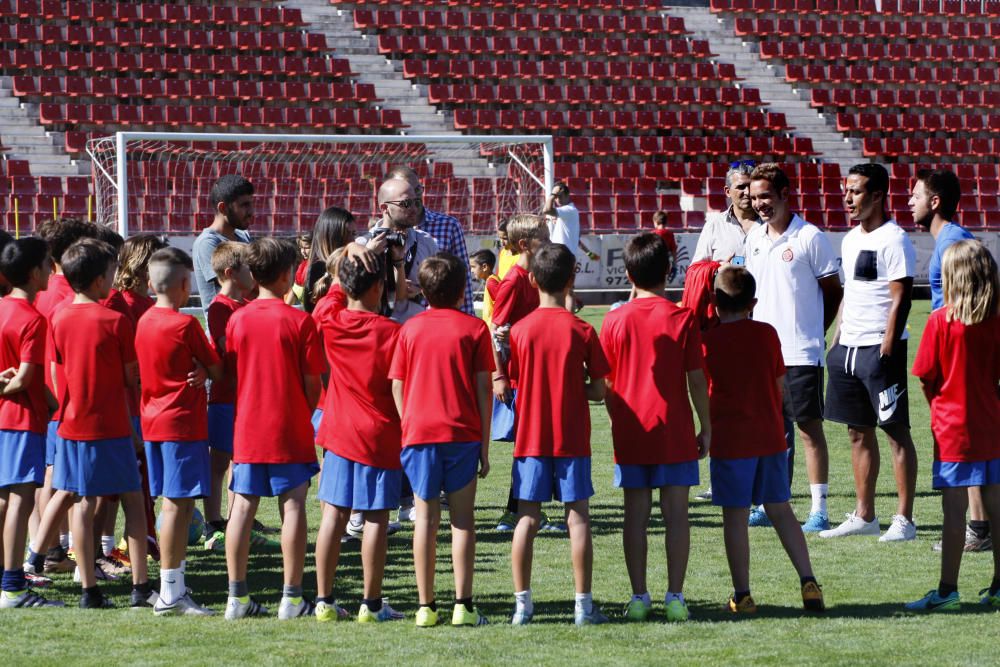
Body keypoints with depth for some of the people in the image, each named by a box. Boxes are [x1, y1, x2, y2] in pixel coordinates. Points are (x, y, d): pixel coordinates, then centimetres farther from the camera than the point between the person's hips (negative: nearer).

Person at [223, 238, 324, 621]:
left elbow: (230, 373, 9)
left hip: (247, 427, 4)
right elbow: (312, 382, -6)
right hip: (289, 429, -4)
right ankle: (292, 596, 0)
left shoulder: (237, 319, 3)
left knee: (242, 506, 6)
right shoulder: (299, 321, -8)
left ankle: (237, 596, 7)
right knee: (292, 505, 1)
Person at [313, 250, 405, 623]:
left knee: (334, 515, 6)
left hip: (339, 433, 4)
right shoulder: (391, 333, -13)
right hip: (380, 438, -4)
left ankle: (324, 600, 8)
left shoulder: (330, 321, -2)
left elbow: (336, 280, 19)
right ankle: (372, 603, 4)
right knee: (375, 518, 1)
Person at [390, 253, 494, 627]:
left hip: (419, 432, 1)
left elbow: (397, 387, 4)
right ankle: (463, 605, -1)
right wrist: (484, 446, 2)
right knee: (462, 519, 4)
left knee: (425, 519, 6)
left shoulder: (410, 329, 5)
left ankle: (426, 607, 4)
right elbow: (483, 389, -2)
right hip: (463, 434, -1)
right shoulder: (474, 328, 0)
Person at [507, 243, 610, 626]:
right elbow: (599, 391, -4)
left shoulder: (520, 330, -4)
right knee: (578, 517, 2)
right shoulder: (582, 331, -6)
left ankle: (522, 602, 4)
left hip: (531, 437, 1)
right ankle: (583, 604, 2)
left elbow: (512, 384, -2)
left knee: (528, 518, 4)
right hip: (572, 439, -1)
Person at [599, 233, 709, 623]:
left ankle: (638, 597, 5)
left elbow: (606, 382, 3)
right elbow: (696, 379, -3)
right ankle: (675, 597, 0)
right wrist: (706, 427, 6)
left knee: (636, 514, 5)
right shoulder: (683, 319, -5)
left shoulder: (615, 320, 0)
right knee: (675, 514, 2)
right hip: (675, 430, -1)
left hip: (631, 431, 1)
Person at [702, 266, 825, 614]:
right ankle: (808, 580, 3)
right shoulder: (768, 334, 4)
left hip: (730, 439, -4)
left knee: (735, 516, 1)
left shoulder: (708, 340, -7)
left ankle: (742, 595, 2)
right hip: (770, 436, 4)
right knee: (780, 509, 11)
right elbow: (779, 385, 10)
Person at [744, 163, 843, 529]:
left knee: (809, 428, -3)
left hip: (801, 352, -6)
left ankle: (819, 509, 1)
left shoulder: (809, 237, -8)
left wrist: (813, 331, -4)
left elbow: (834, 293, -2)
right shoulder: (754, 237, 11)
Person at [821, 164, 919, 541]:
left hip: (880, 348, -9)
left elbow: (900, 299, -15)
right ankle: (864, 516, 18)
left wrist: (886, 351, -18)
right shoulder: (851, 239, 15)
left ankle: (904, 520, -1)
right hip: (848, 346, 9)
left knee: (896, 431, -3)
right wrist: (837, 341, 18)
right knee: (858, 431, 11)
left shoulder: (893, 240, -11)